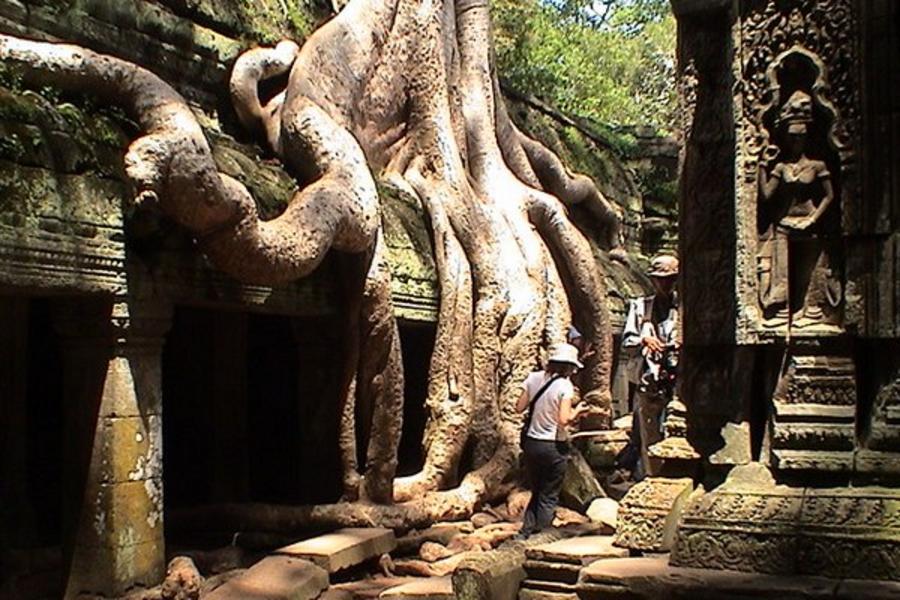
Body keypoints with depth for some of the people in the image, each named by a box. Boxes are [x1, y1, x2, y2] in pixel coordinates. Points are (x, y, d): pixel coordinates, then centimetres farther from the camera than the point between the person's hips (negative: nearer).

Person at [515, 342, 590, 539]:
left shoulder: (534, 378, 0)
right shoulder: (564, 385, -15)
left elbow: (520, 407, 4)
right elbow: (564, 420, -21)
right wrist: (576, 412, -3)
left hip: (530, 442, 5)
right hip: (553, 447, -5)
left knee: (536, 492, 21)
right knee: (549, 498, 9)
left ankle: (524, 533, 17)